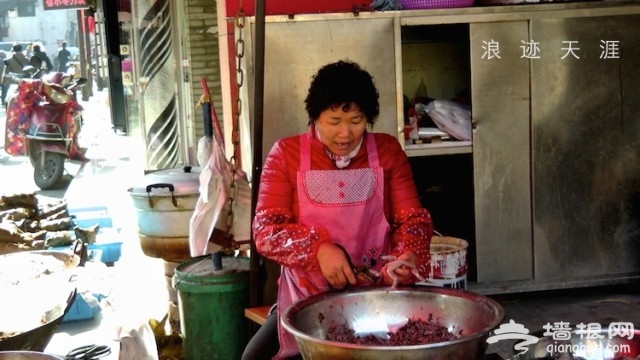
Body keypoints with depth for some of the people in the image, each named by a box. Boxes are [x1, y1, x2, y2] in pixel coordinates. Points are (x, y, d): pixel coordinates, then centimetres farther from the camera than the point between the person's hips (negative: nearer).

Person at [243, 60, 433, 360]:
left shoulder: (387, 151, 2)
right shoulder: (286, 154, -3)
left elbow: (412, 218, 0)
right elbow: (266, 229, -9)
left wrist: (409, 254, -23)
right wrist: (318, 249, -27)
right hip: (306, 299, 0)